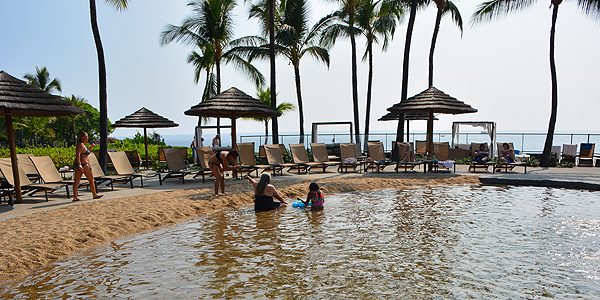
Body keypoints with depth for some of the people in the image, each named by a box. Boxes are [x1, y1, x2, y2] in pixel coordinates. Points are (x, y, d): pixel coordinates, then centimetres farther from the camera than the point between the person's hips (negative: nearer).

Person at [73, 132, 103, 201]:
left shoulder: (81, 144, 14)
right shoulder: (81, 145, -16)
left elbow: (85, 152, 28)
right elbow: (78, 155, -27)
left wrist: (90, 147, 17)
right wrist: (79, 165, -35)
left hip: (77, 165, 10)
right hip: (84, 165, -9)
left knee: (77, 181, 5)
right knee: (91, 180, 5)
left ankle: (75, 197, 6)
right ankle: (95, 195, 16)